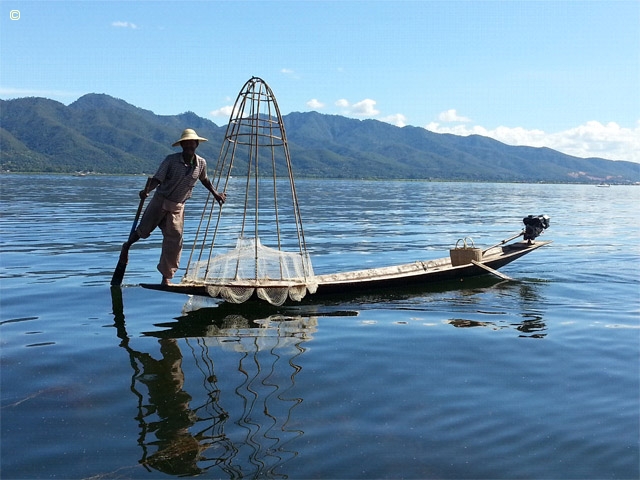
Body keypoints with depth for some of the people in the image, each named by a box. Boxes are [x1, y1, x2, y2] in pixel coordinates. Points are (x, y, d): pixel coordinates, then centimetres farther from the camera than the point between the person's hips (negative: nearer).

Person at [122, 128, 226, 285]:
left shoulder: (201, 163, -1)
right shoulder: (171, 160, -11)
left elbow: (204, 180, 20)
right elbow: (157, 178, -19)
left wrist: (216, 194, 27)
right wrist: (146, 190, -37)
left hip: (177, 207, 2)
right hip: (159, 202, -2)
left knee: (174, 241, -4)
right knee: (143, 231, 4)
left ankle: (166, 277, 7)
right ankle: (128, 243, 40)